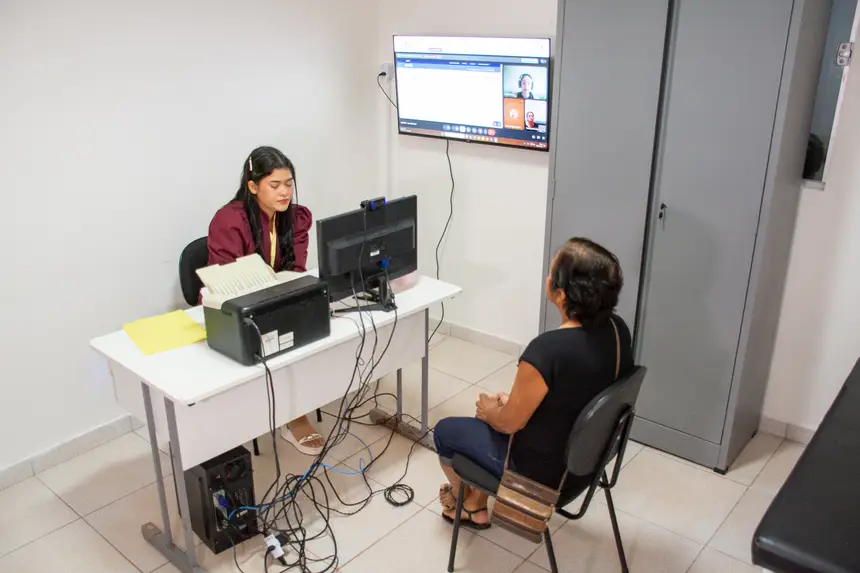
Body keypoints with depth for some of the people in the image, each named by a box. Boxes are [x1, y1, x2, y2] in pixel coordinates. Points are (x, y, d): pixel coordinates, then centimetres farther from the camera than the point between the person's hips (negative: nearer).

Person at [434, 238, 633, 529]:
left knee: (445, 431, 15)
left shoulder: (546, 350, -35)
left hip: (546, 472, -7)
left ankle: (464, 500, 44)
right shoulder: (617, 329, -11)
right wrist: (511, 402, 6)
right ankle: (476, 507, 41)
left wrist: (489, 410, 2)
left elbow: (509, 422, -19)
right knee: (492, 416, 27)